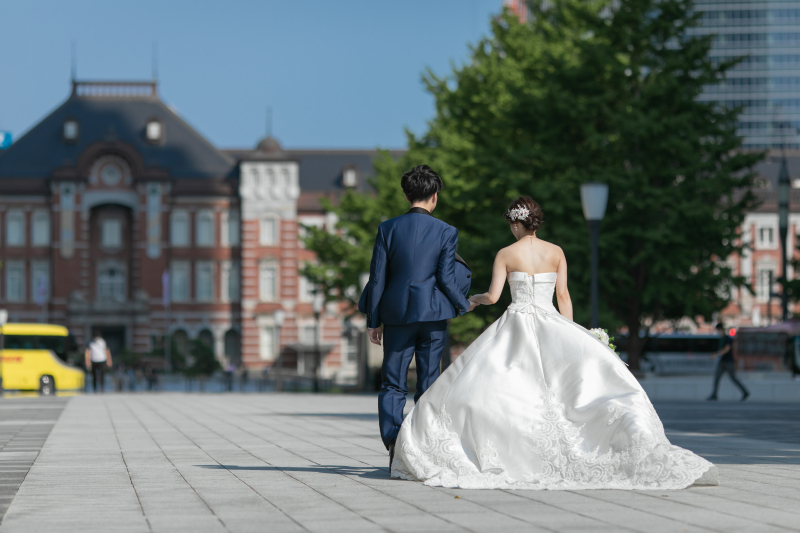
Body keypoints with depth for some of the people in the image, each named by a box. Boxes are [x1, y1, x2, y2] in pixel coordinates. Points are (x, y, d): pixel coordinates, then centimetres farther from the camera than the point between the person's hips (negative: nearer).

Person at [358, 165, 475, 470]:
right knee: (428, 385, 8)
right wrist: (463, 305, 12)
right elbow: (446, 278, -7)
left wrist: (373, 321, 7)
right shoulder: (446, 232, -4)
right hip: (433, 315, -1)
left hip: (396, 315, 1)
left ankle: (393, 446, -10)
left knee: (392, 385, 7)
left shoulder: (388, 229, -1)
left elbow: (377, 278, 0)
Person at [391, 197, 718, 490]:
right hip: (551, 325, 1)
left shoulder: (506, 255, 0)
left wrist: (474, 299, 18)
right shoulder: (556, 253, 7)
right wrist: (569, 337, 9)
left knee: (479, 384, 6)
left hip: (516, 324, -1)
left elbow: (493, 296, -4)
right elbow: (563, 297, 5)